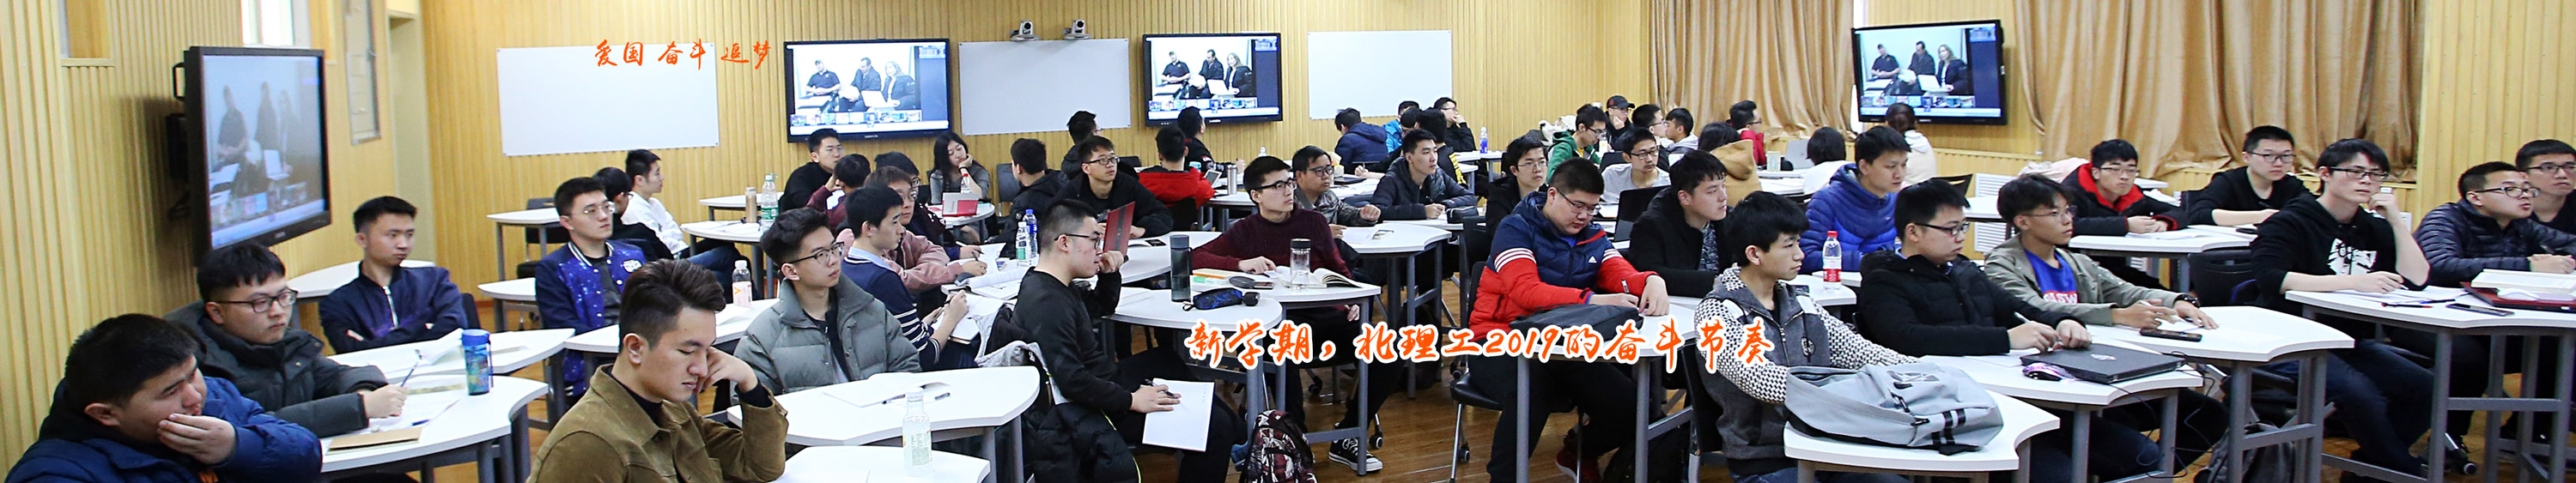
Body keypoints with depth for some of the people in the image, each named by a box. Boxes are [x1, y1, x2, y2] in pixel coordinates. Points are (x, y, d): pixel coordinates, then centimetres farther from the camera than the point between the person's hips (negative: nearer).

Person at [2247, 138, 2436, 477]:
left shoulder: (2373, 229, 15)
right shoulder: (2290, 223, -7)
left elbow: (2415, 279, 6)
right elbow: (2270, 278, -25)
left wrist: (2396, 222, -2)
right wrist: (2353, 282, -30)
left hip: (2354, 343, 7)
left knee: (2425, 387, -13)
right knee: (2359, 392, -30)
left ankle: (2369, 463, 7)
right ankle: (2409, 472, -6)